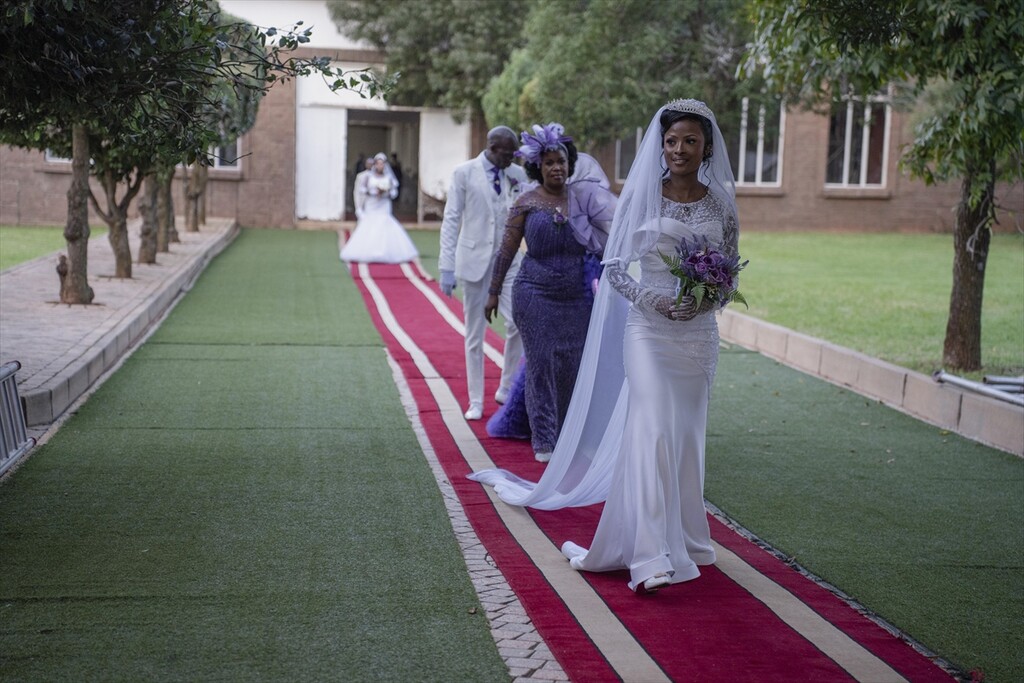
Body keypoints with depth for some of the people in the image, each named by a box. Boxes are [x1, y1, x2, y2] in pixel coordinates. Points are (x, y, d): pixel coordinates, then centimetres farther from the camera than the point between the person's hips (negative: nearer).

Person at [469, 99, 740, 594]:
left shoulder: (720, 202, 5)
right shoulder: (642, 194, -2)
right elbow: (613, 265, 0)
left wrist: (708, 296, -9)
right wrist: (650, 299, -15)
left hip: (698, 332, 3)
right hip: (649, 329, -3)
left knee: (686, 434, 12)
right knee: (653, 431, -14)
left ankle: (685, 539, 27)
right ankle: (653, 557, -18)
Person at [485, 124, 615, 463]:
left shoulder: (583, 198, 6)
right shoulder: (527, 203, -1)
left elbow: (599, 242, 14)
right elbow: (507, 250, 2)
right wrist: (494, 292, 3)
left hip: (577, 295, 2)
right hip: (536, 293, -2)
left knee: (572, 365, 4)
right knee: (541, 363, -1)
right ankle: (543, 440, 7)